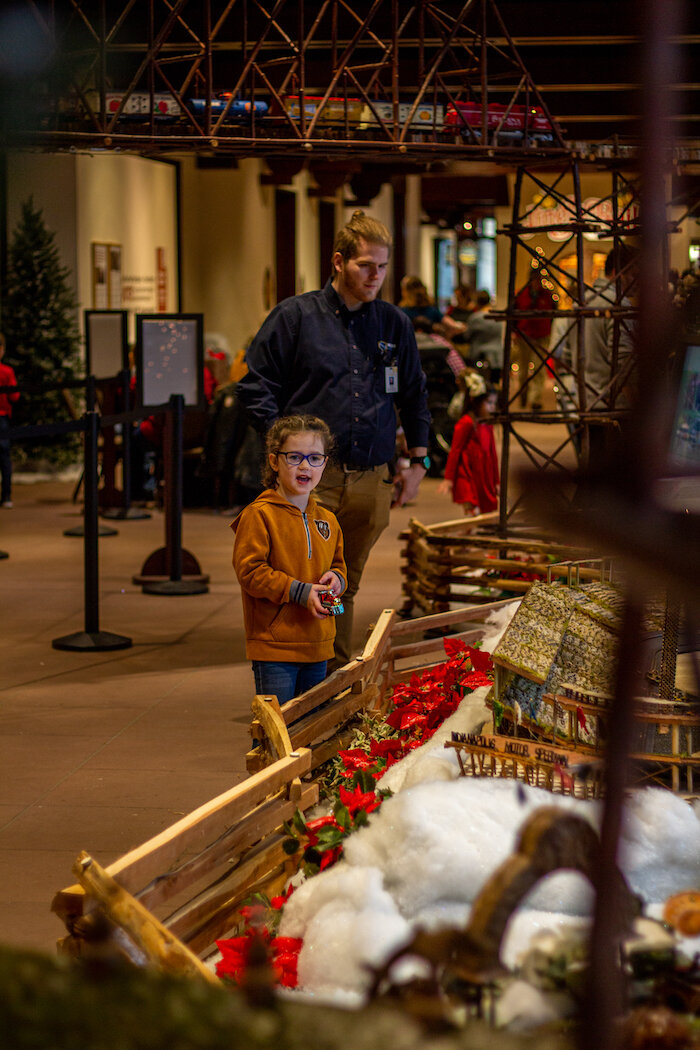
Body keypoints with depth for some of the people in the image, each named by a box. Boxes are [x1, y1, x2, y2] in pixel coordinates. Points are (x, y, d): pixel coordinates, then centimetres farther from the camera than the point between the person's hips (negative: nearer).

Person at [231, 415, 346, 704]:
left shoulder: (327, 520, 12)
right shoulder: (258, 515, -10)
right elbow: (249, 571, -14)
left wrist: (336, 579, 1)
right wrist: (300, 592, -18)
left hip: (317, 645, 7)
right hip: (274, 646, -7)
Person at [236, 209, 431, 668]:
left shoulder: (395, 324, 12)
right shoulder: (295, 316, -1)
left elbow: (414, 395, 21)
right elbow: (256, 387, 0)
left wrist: (418, 461, 14)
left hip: (371, 481, 4)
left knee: (345, 587, 13)